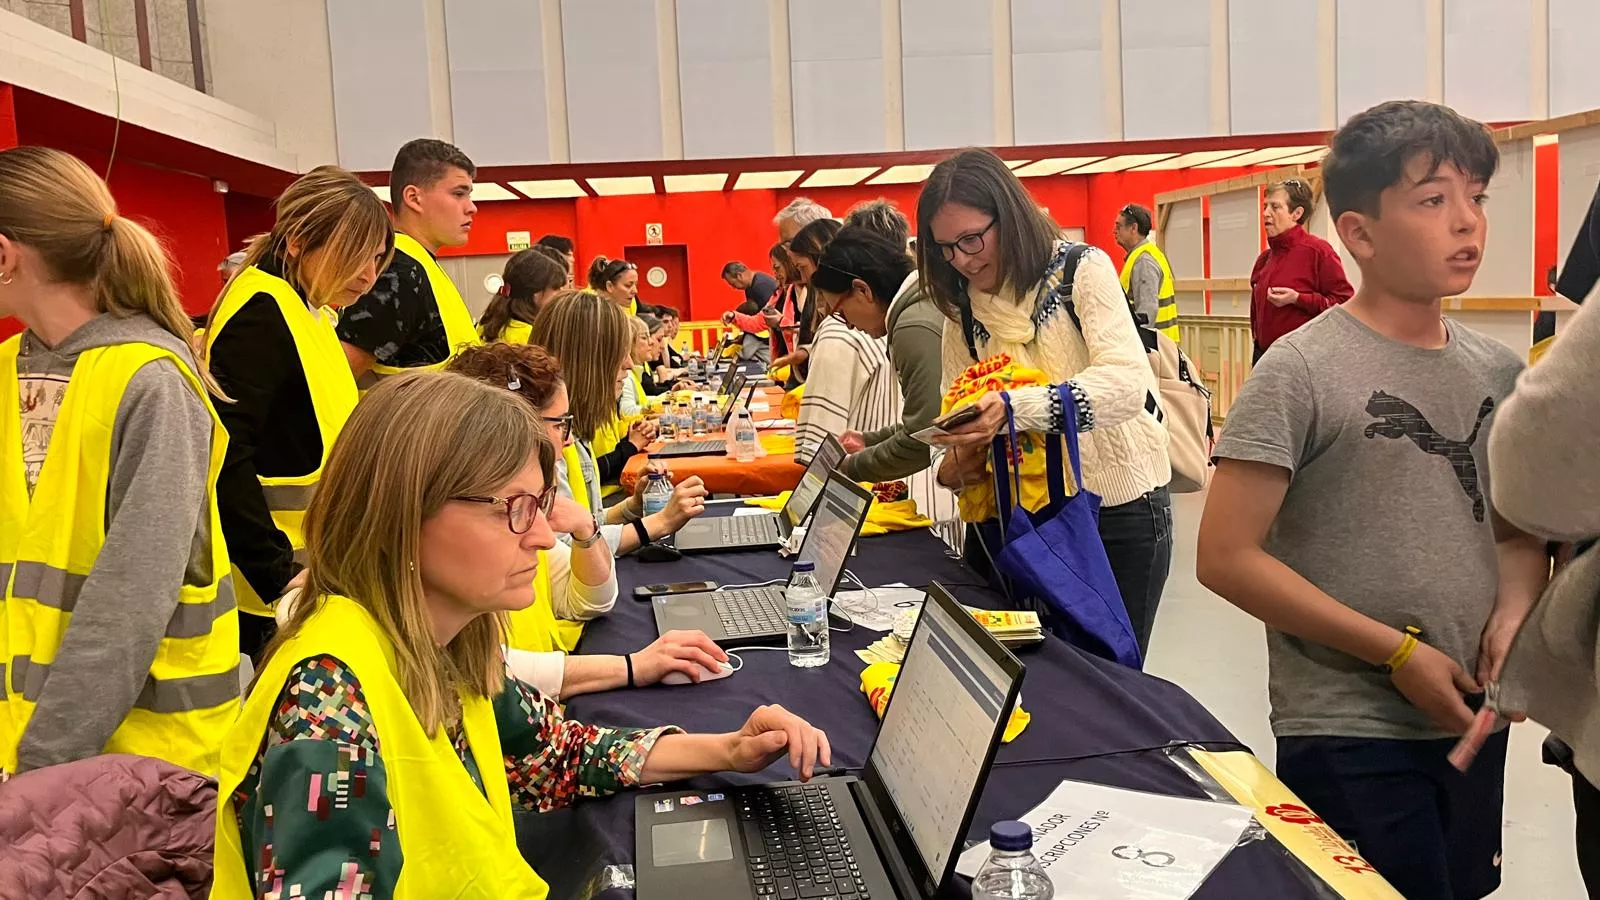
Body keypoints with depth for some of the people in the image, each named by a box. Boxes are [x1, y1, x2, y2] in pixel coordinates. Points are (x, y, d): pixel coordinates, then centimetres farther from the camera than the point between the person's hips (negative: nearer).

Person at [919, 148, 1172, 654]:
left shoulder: (1082, 270, -12)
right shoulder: (963, 310, 4)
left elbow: (1128, 384, -26)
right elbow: (958, 418, 4)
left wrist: (1013, 407, -38)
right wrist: (954, 469, -19)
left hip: (1118, 507, -4)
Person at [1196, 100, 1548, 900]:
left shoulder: (1499, 372, 4)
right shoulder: (1301, 371, -14)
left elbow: (1518, 529, 15)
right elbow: (1226, 557, -17)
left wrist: (1515, 611, -7)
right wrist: (1397, 652, -17)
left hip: (1470, 721, 6)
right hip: (1349, 739, -6)